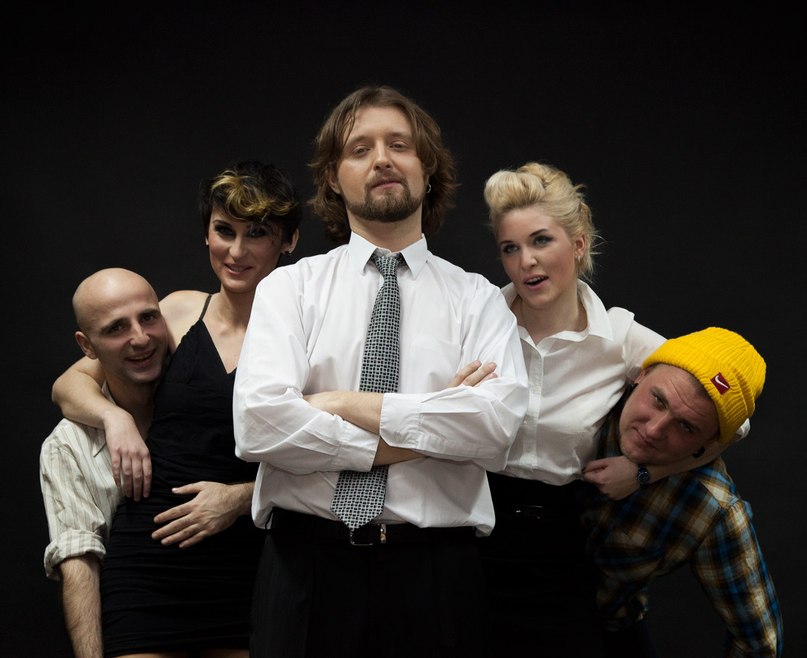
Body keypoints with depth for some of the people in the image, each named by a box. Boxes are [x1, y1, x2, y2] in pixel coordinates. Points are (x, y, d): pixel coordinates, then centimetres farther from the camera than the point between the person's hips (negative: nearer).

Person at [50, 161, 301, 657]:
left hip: (249, 566, -1)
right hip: (150, 560, 2)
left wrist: (242, 496, -12)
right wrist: (116, 418, -4)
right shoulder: (182, 310, 6)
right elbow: (69, 385, 15)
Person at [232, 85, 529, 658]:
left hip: (435, 570, 0)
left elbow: (498, 423, -12)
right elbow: (258, 422, -10)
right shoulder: (290, 287, 6)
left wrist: (347, 404, -11)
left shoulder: (477, 298, 6)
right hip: (308, 564, 0)